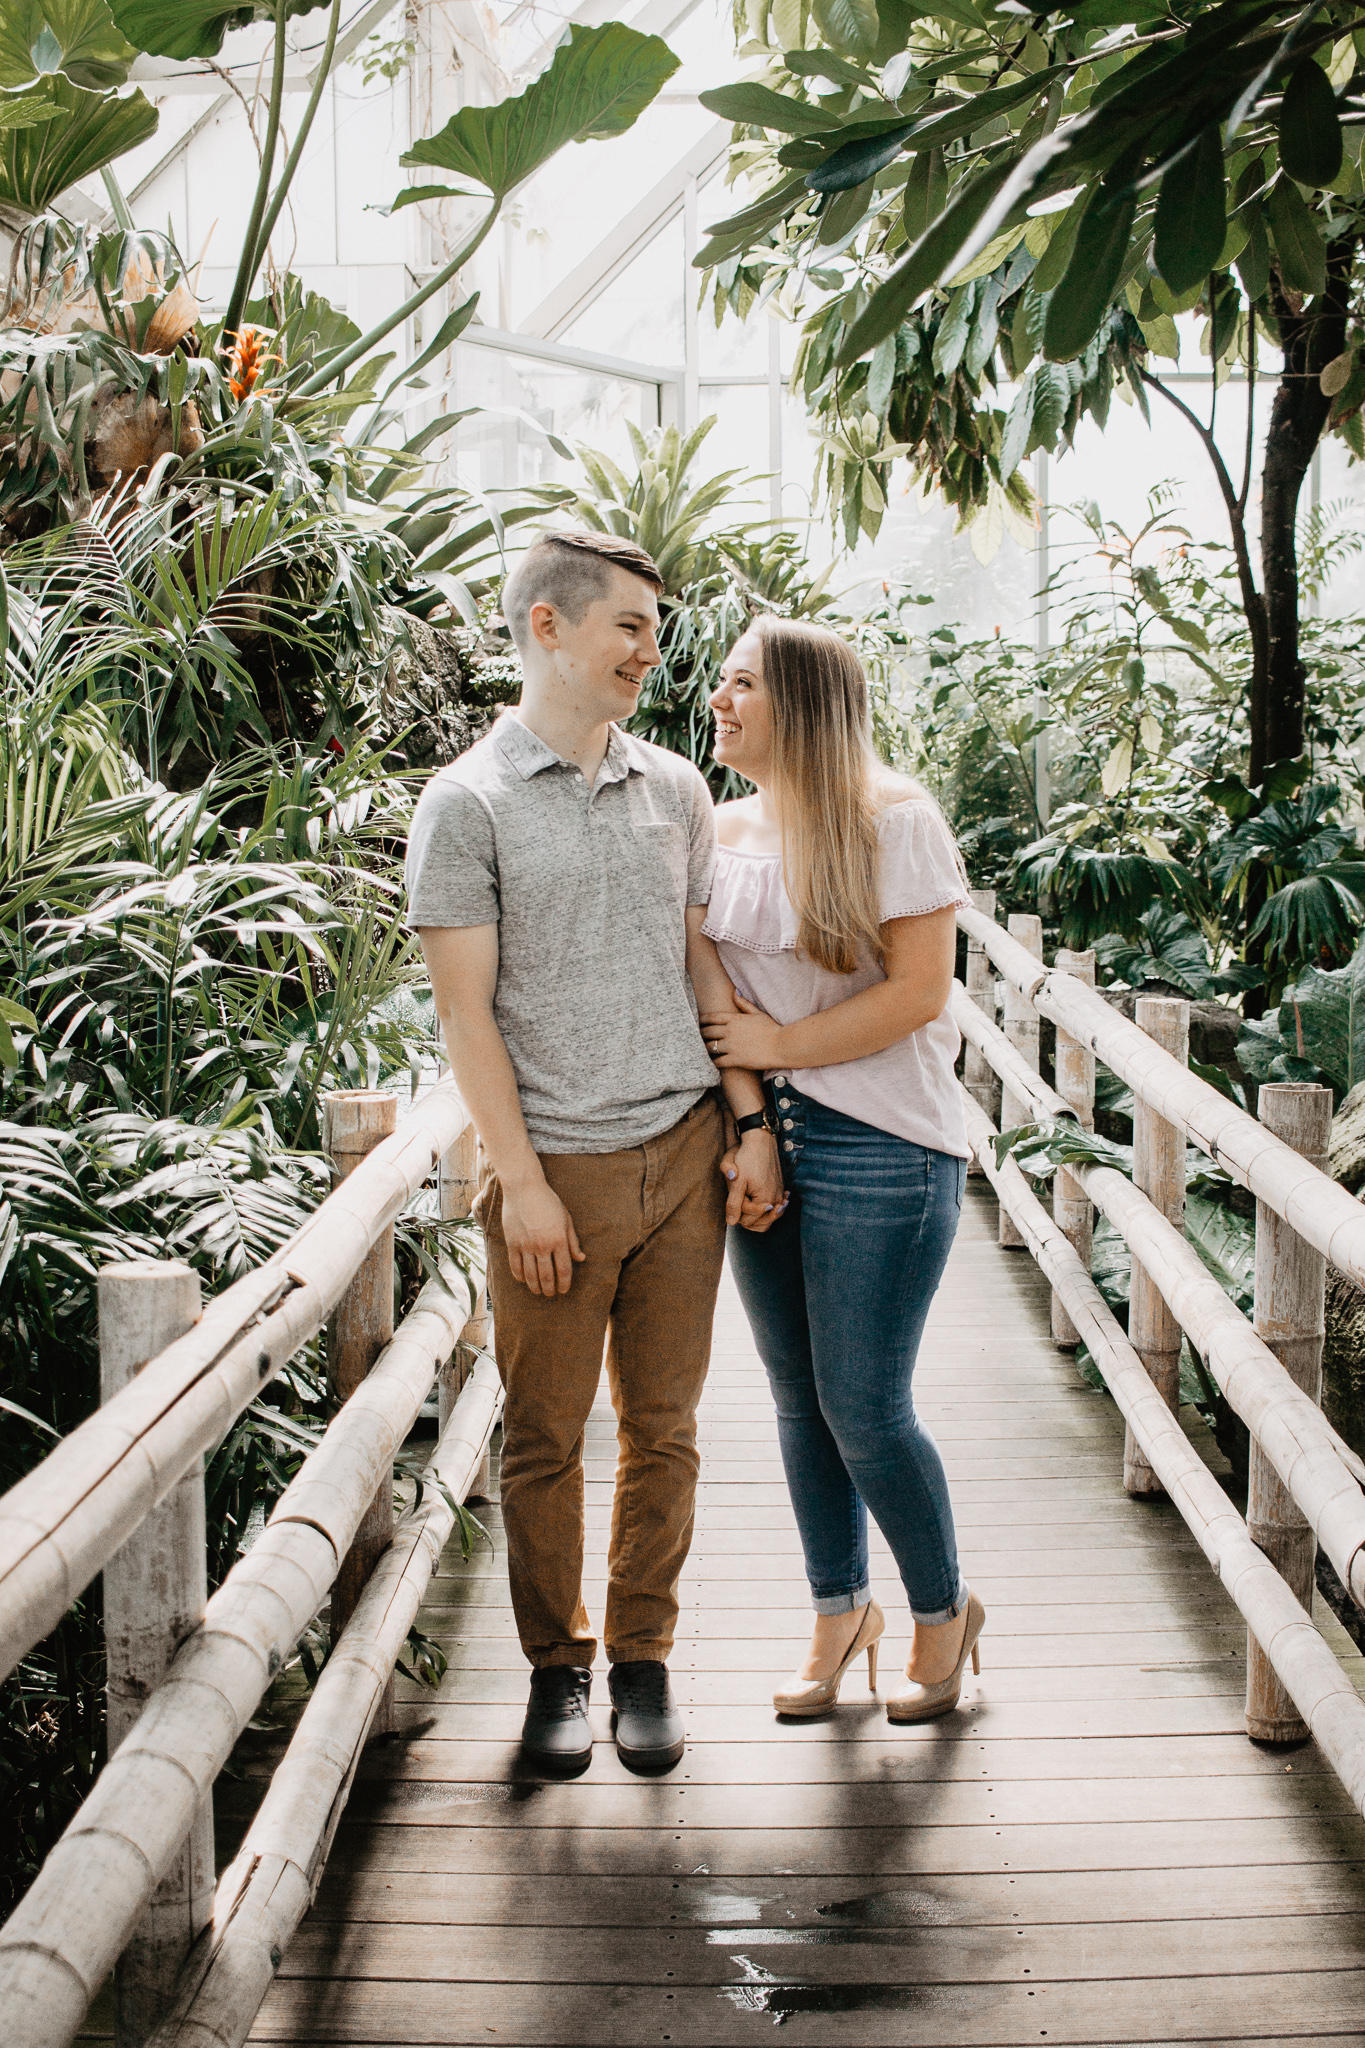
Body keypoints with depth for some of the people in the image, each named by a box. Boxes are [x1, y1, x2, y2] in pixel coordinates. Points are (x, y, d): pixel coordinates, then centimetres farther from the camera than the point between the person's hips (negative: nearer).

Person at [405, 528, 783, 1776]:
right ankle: (557, 1665, 23)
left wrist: (751, 1124, 6)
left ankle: (644, 1659, 24)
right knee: (545, 1436, 6)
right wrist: (522, 1183, -11)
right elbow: (467, 1010, -7)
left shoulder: (674, 790, 10)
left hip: (683, 1151, 4)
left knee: (662, 1424, 9)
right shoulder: (469, 804, -5)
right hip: (556, 1167, -4)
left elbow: (708, 969, 13)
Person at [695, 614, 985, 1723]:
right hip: (763, 1138, 6)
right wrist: (735, 1124, 1)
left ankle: (944, 1609, 22)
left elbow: (919, 990, -15)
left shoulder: (892, 819, -11)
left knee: (864, 1410, -2)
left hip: (880, 1150, -6)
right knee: (800, 1400, 13)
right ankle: (840, 1612, 32)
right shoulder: (725, 830, 8)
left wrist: (779, 1044, -12)